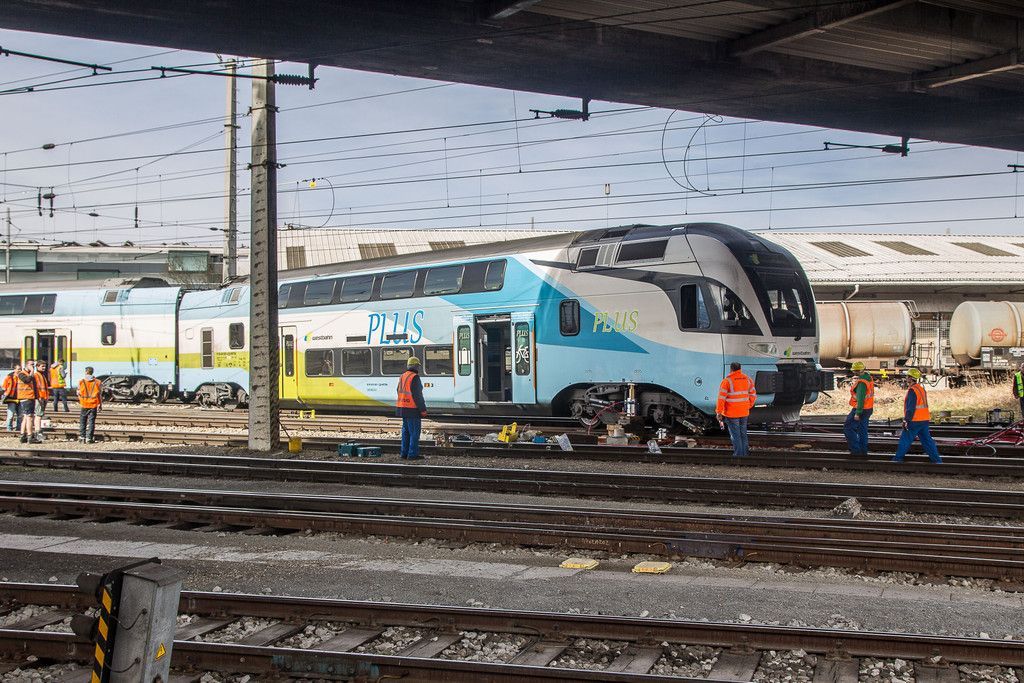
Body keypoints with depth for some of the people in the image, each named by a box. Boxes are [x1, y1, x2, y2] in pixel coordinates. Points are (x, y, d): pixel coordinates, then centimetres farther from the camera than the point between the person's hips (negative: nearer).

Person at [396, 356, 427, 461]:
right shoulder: (415, 378, -15)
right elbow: (417, 395, -18)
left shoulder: (402, 377, 12)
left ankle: (404, 453, 15)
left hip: (403, 408, 9)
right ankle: (413, 454, -5)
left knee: (406, 431, 13)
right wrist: (423, 410, -14)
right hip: (413, 409, -8)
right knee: (414, 432, -4)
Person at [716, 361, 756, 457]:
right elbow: (753, 395, 12)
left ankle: (738, 453, 6)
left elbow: (721, 398, -16)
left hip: (732, 413, -5)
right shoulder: (747, 379, 4)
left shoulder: (727, 381, -13)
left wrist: (719, 412, -11)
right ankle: (745, 451, 22)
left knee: (735, 434, 3)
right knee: (743, 432, 18)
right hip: (744, 412, 5)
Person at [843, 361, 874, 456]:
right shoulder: (869, 378, 7)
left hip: (861, 409, -10)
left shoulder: (861, 382, -25)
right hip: (868, 408, 10)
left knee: (848, 428, 0)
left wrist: (857, 413, -25)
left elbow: (860, 399, -27)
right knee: (862, 430, 17)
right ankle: (863, 451, 22)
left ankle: (855, 449, -2)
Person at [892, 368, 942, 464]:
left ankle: (898, 458, 6)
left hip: (915, 421, -9)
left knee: (905, 440, 1)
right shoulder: (922, 389, 15)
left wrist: (906, 420, -17)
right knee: (927, 440, 10)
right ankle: (937, 460, 8)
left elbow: (911, 408, -20)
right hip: (925, 420, 9)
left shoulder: (912, 390, -15)